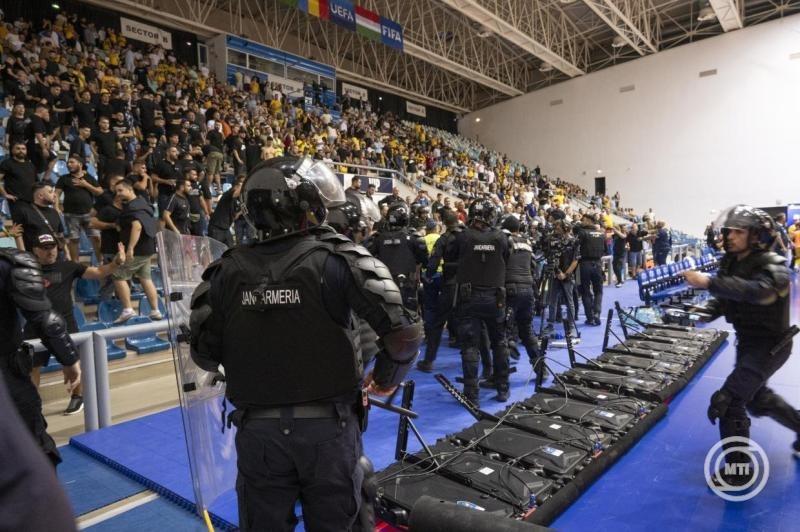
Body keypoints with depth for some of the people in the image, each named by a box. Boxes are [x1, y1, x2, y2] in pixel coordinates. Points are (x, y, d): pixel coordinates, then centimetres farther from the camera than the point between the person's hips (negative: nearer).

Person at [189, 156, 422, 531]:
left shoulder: (228, 270, -4)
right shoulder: (337, 257, -14)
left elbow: (205, 353, 3)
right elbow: (403, 331, -18)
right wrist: (387, 376, 1)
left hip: (256, 429, 3)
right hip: (327, 425, -2)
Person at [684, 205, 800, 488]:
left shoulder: (773, 266, -22)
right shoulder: (732, 262, 0)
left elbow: (758, 291, -44)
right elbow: (724, 299, 4)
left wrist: (709, 282, -53)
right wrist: (704, 311, -18)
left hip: (770, 344, -8)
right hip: (748, 340, 8)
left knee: (727, 401, -14)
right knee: (757, 398, 26)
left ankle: (738, 472, 0)